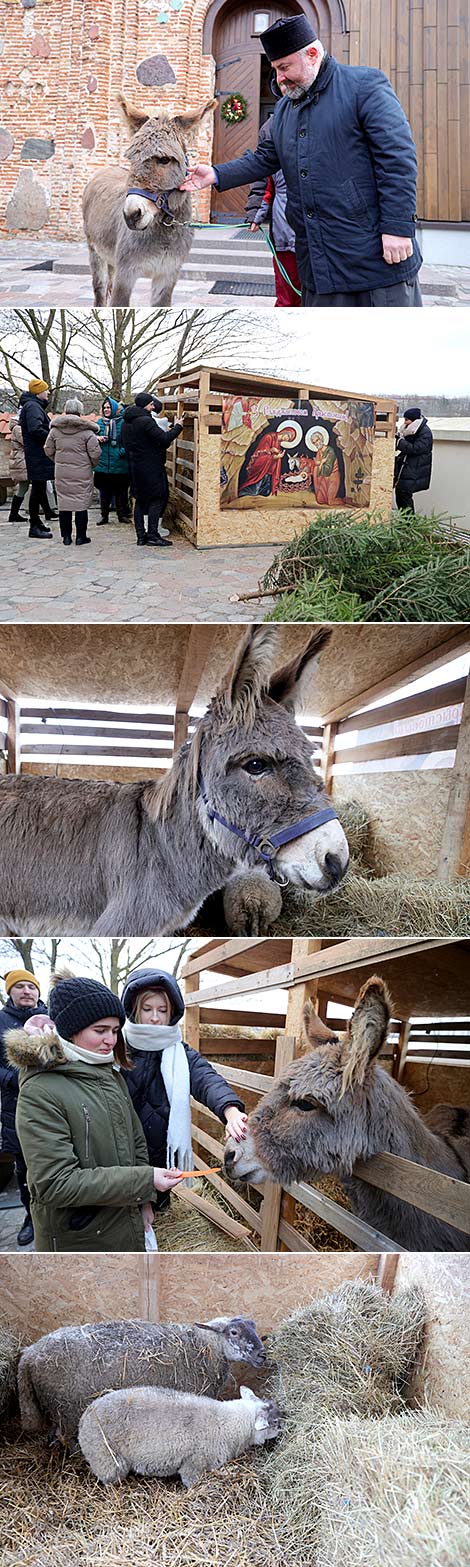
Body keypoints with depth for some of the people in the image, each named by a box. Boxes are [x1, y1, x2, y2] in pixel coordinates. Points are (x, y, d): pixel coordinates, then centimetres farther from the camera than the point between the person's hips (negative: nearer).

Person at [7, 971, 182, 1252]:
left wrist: (143, 1202, 6)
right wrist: (145, 1179, -23)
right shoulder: (41, 1092, -18)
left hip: (128, 1228, 7)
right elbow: (56, 1183, -24)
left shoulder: (112, 1076, 6)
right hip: (76, 1239, -7)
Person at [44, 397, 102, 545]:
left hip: (62, 473, 3)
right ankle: (81, 536, 6)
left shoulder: (55, 429, 2)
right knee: (81, 503, 4)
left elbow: (48, 450, 7)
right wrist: (92, 465, 11)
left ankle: (66, 536, 11)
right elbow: (95, 453, -9)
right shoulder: (86, 431, -8)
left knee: (64, 503, 9)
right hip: (82, 472, -3)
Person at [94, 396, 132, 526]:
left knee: (121, 491, 5)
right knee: (104, 491, 7)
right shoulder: (100, 422, 8)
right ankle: (104, 515, 16)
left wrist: (123, 452, -17)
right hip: (103, 464, 3)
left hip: (119, 464, -3)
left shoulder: (122, 422, -4)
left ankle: (123, 514, 16)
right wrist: (97, 439, -8)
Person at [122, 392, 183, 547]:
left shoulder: (126, 422, 11)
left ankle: (140, 535, 10)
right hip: (150, 467, -8)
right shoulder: (145, 421, -17)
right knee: (157, 498, -2)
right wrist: (178, 427, -7)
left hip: (134, 466, 8)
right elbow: (164, 438, -22)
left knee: (140, 500, 11)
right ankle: (153, 534, -6)